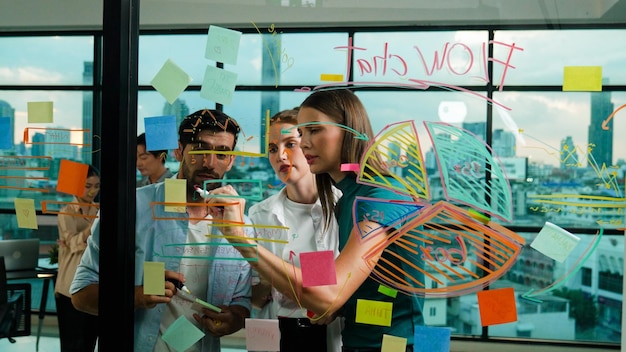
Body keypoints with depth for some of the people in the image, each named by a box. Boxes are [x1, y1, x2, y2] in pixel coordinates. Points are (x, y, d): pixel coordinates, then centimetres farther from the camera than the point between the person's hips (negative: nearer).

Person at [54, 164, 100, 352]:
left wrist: (79, 243, -18)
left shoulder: (98, 211, 9)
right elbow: (75, 243, -21)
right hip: (72, 287, -4)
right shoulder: (66, 213, -5)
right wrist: (95, 223, -37)